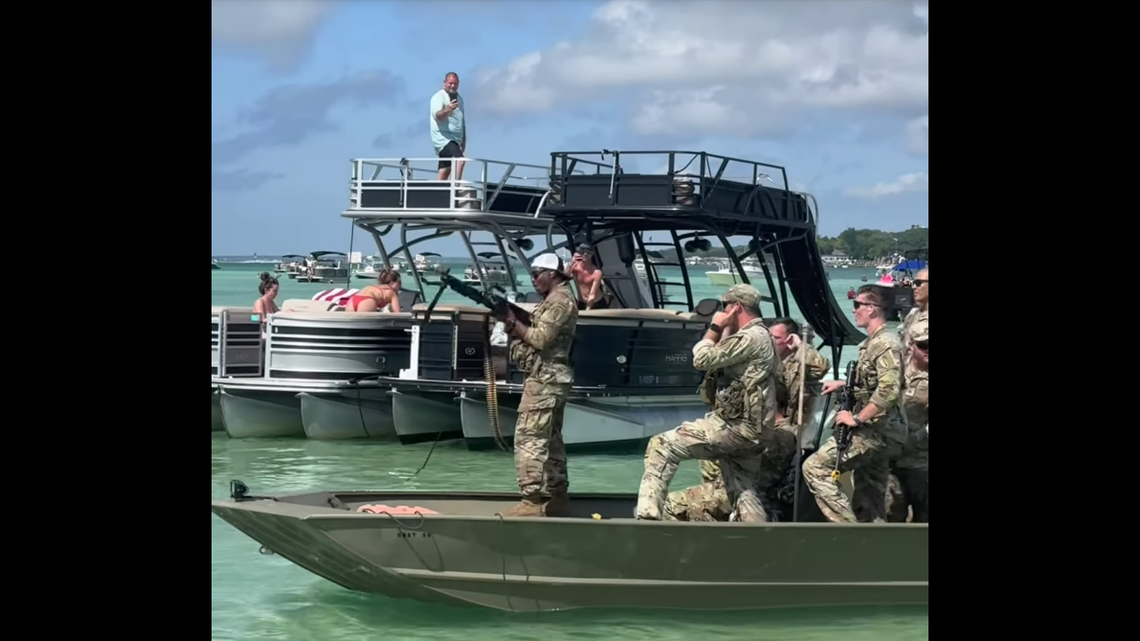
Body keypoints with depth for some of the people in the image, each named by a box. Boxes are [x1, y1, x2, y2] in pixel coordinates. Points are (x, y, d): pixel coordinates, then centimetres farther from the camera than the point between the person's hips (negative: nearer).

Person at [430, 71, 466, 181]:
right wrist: (447, 110, -45)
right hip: (443, 138, -8)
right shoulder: (439, 97, -8)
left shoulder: (459, 98, 18)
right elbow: (437, 115, -25)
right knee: (459, 160, -28)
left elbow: (462, 121, 27)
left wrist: (464, 139, 27)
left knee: (445, 170, 5)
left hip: (455, 139, 8)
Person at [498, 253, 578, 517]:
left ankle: (532, 502, -17)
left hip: (545, 378, -11)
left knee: (529, 438, -14)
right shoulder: (554, 300, 21)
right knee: (550, 439, 13)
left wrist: (514, 322, -6)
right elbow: (535, 336, 16)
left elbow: (540, 338, -19)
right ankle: (557, 498, 16)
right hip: (550, 378, 11)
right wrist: (514, 325, 0)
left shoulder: (561, 299, -11)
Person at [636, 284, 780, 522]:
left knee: (662, 446, -12)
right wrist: (723, 331, 19)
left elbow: (702, 359, -14)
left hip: (735, 426, -10)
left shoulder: (750, 337, -13)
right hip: (747, 429, 10)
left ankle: (648, 515, -19)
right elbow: (719, 360, 29)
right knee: (743, 494, 12)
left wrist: (715, 328, 0)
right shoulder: (760, 337, 20)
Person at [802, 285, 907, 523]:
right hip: (877, 431, 10)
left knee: (815, 467, -14)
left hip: (876, 431, -10)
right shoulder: (873, 342, 16)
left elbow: (889, 390, -29)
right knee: (869, 503, 12)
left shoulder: (885, 343, -17)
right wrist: (843, 384, 24)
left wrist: (857, 418, -23)